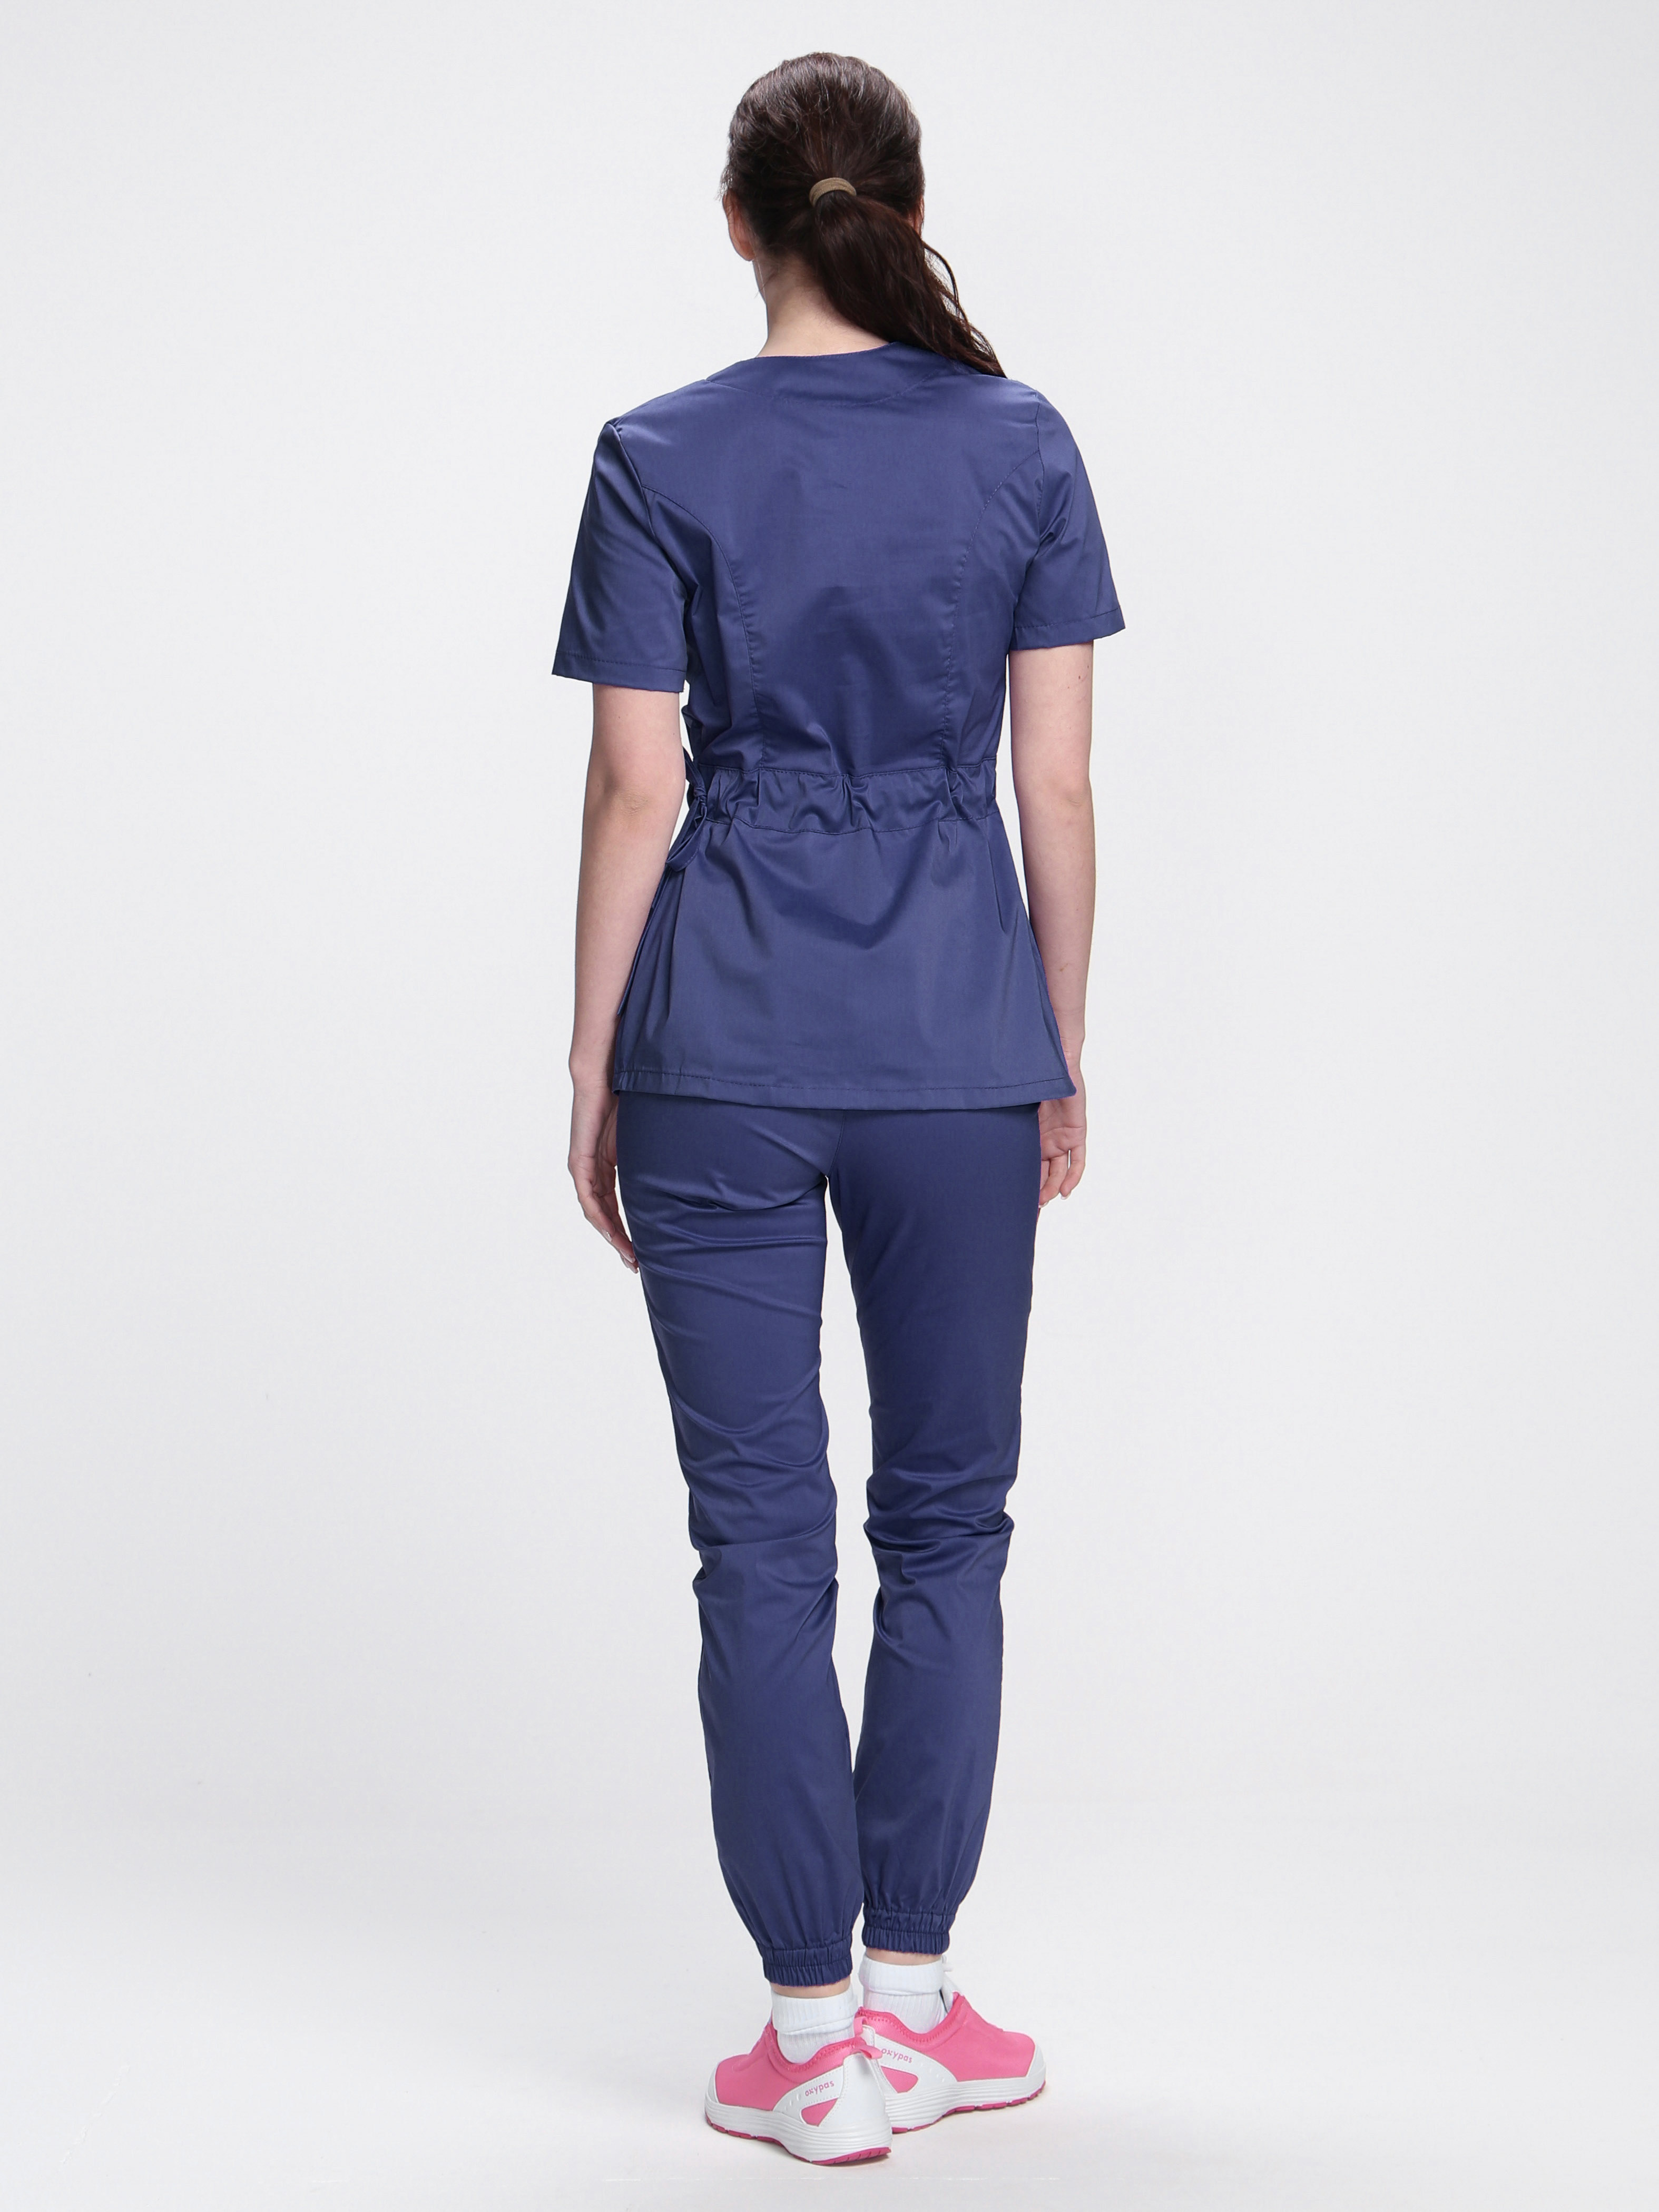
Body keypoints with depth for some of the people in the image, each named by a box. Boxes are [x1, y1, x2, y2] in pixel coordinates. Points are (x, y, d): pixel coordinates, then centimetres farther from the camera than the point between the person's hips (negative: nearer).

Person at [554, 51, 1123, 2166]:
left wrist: (595, 1073, 4)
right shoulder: (1022, 445, 1)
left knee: (762, 1538, 4)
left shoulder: (663, 459, -4)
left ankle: (818, 2041, 9)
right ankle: (912, 1993, 19)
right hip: (956, 1042, 2)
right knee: (945, 1518, 13)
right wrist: (1060, 1053, 11)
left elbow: (635, 793, -5)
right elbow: (1056, 786, 1)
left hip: (722, 1047, -1)